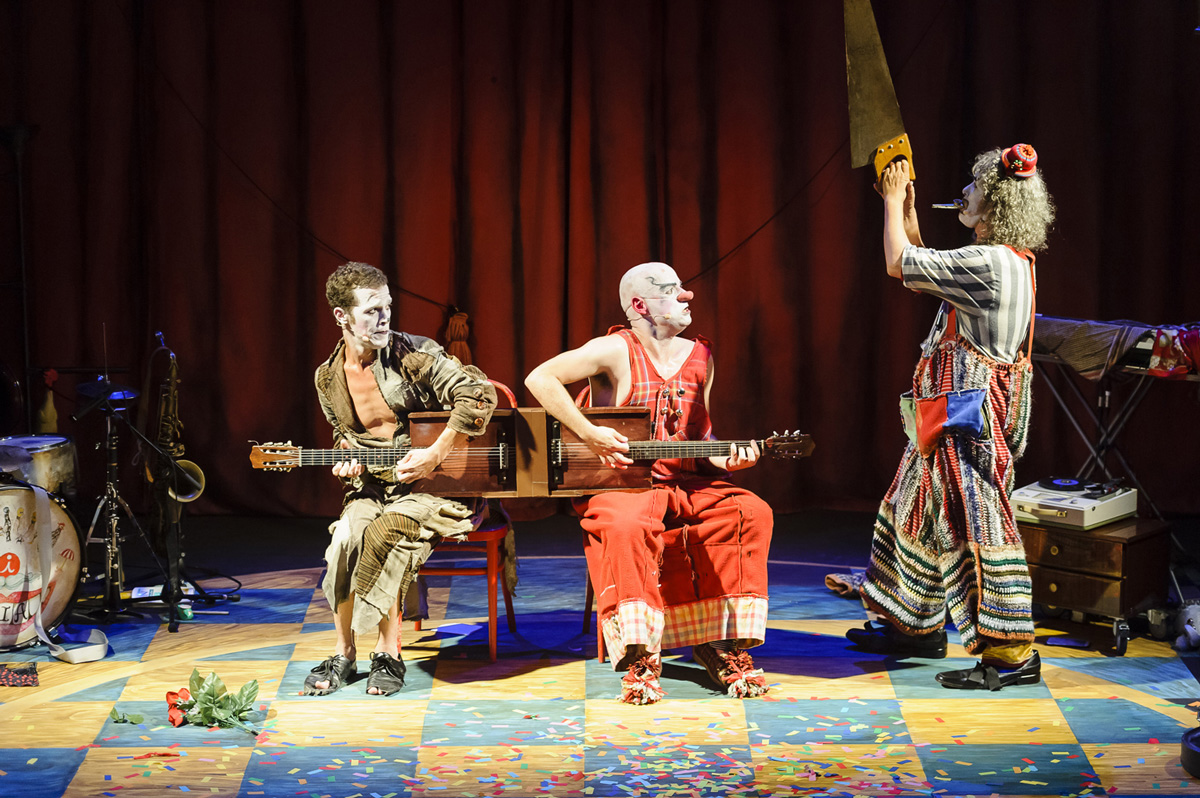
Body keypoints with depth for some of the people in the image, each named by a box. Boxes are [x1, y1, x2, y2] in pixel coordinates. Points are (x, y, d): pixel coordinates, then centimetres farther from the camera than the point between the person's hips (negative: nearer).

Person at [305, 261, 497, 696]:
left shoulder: (414, 354, -11)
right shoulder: (328, 378, 6)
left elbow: (479, 393, -20)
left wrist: (434, 454, -22)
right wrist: (348, 460, -2)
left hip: (434, 484, -4)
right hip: (373, 485, 4)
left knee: (384, 532, -32)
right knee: (346, 537, -26)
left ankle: (388, 655, -14)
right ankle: (343, 655, -7)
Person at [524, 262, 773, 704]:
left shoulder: (698, 357, 13)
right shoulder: (616, 350, -6)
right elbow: (540, 378, -15)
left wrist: (725, 459, -1)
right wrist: (591, 436, -19)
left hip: (686, 485, 6)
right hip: (621, 485, -5)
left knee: (750, 511, -20)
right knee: (627, 525, -39)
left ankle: (721, 645, -10)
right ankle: (640, 661, -31)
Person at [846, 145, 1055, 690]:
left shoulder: (990, 262, -19)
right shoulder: (1009, 260, 12)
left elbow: (900, 264, -15)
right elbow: (922, 266, 25)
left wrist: (892, 201, -1)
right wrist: (907, 208, 23)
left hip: (969, 412, -10)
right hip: (957, 410, 10)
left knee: (972, 523, -9)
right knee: (922, 509, 19)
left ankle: (1012, 655, -7)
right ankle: (917, 628, 32)